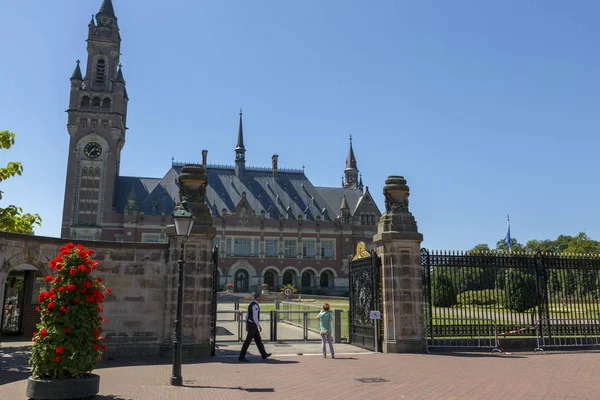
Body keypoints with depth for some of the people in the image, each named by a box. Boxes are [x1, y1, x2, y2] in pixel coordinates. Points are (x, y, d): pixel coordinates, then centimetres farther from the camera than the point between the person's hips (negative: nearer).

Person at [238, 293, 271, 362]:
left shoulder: (251, 304, 11)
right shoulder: (255, 306, -22)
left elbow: (247, 315, 15)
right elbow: (255, 318, -26)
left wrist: (246, 325, 21)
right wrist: (259, 326, -16)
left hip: (250, 324, 10)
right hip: (253, 325, -10)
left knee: (258, 340, 15)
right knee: (248, 341, -3)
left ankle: (264, 355, 24)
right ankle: (241, 357, 3)